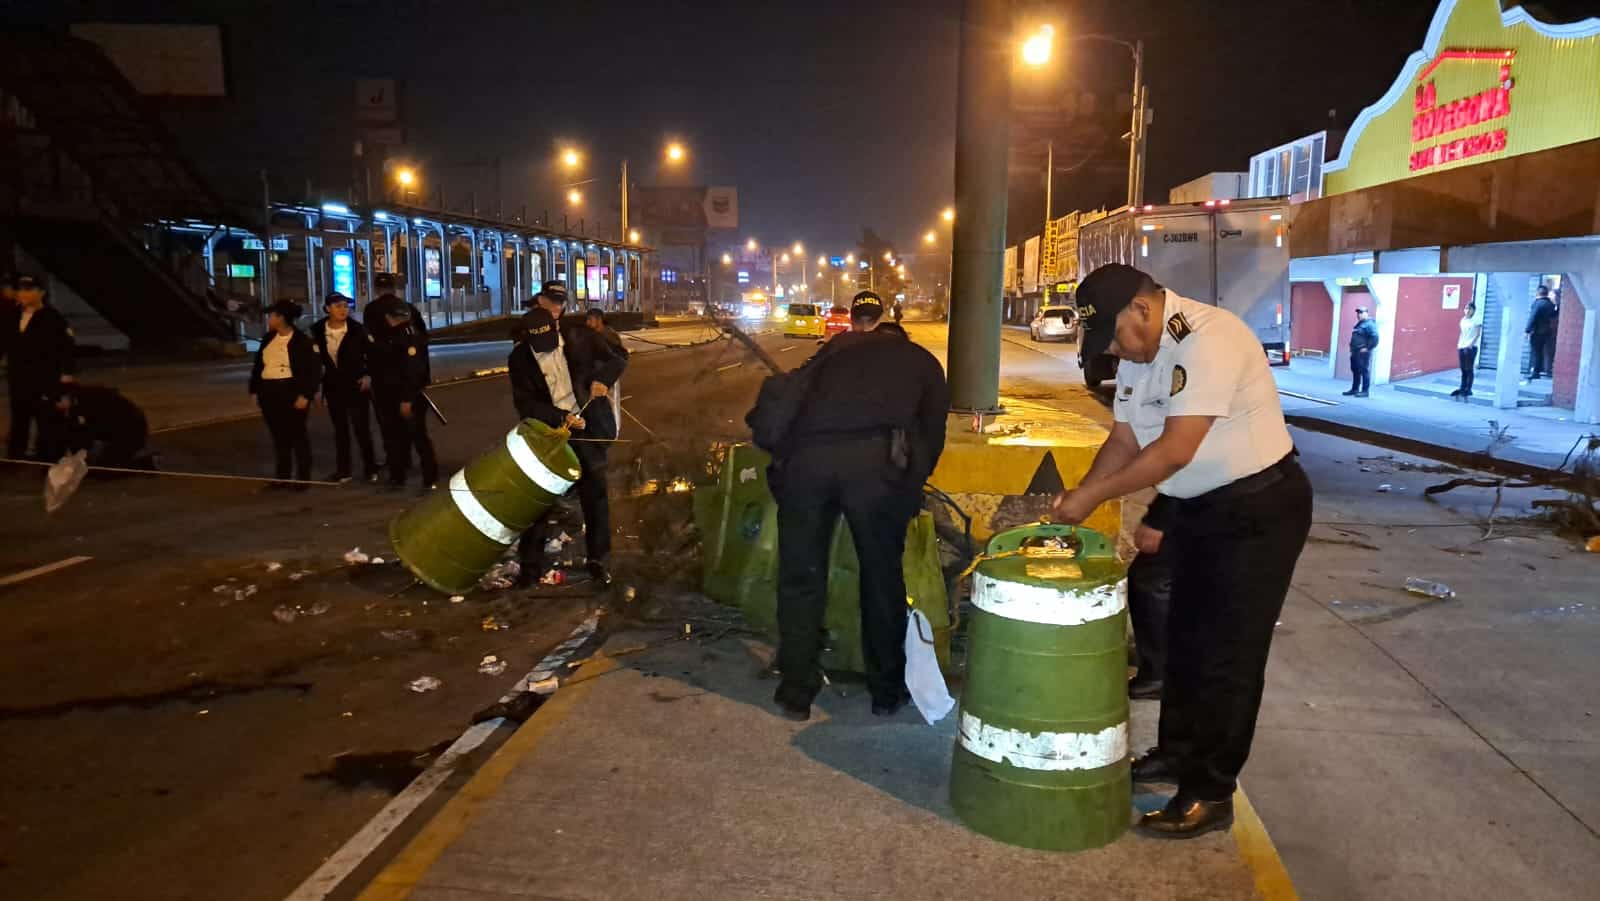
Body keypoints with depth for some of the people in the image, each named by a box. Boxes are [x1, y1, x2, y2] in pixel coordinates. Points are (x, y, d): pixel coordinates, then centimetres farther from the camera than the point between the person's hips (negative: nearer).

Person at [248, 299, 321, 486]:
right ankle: (281, 476, 20)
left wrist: (305, 395, -18)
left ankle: (303, 477, 9)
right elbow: (258, 364, 16)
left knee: (297, 435, 1)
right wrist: (255, 389, 11)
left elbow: (314, 370, -12)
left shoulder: (301, 341, -9)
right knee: (278, 435, 12)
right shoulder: (268, 338, 11)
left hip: (291, 393, -6)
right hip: (269, 393, 6)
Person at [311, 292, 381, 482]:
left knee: (362, 428, -2)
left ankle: (370, 468, 10)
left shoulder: (357, 329, -9)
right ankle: (343, 470, 20)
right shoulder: (317, 331, -4)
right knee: (340, 429, 12)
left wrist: (368, 376, -11)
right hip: (333, 387, 3)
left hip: (356, 385, -3)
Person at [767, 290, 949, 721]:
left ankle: (796, 692, 22)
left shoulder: (838, 347, 34)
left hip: (806, 452, 2)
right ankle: (887, 690, 26)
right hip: (876, 456, -1)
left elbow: (798, 393, 34)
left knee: (801, 577, 13)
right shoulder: (922, 361, 30)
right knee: (882, 576, 13)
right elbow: (932, 434, 27)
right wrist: (910, 485, 40)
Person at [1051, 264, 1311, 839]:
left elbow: (1175, 450, -29)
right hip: (1199, 507, 9)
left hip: (1258, 508, -9)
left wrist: (1092, 495, -23)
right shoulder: (1138, 351, 2)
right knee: (1185, 638, 18)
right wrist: (1075, 499, -7)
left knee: (1229, 652, -1)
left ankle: (1210, 794, 10)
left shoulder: (1210, 339, -27)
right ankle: (1178, 752, 35)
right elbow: (1125, 439, 6)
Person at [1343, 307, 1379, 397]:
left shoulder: (1369, 325, -10)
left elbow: (1374, 338, -19)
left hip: (1363, 353, -10)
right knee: (1355, 371, 13)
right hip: (1355, 352, 10)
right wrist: (1352, 348, 18)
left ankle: (1365, 391, -5)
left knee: (1364, 371, -7)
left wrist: (1367, 348, -19)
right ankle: (1354, 389, 21)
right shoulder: (1358, 324, 20)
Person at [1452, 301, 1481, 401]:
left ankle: (1468, 389, -2)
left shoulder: (1476, 320, -6)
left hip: (1471, 347, -6)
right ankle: (1462, 388, 11)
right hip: (1462, 347, 6)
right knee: (1463, 369, 8)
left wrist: (1471, 344, -19)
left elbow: (1478, 334, -10)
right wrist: (1459, 344, 10)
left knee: (1469, 369, -5)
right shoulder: (1463, 320, 13)